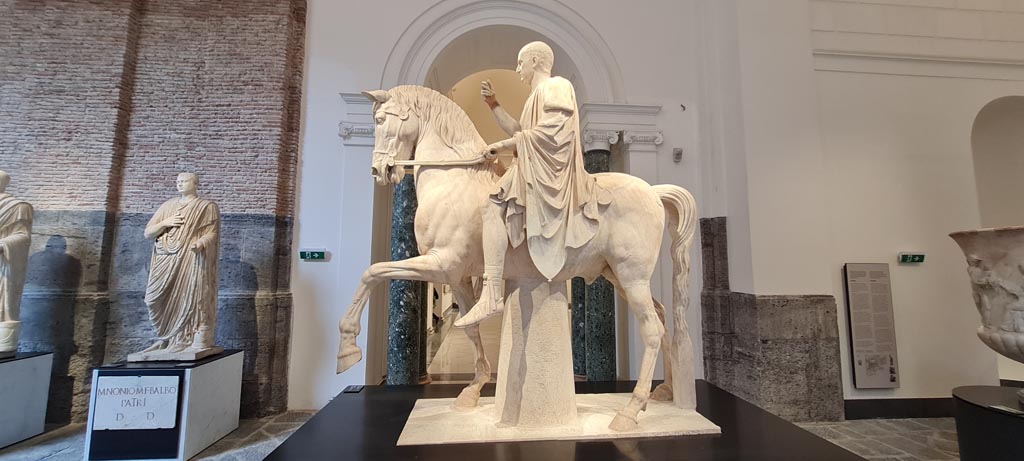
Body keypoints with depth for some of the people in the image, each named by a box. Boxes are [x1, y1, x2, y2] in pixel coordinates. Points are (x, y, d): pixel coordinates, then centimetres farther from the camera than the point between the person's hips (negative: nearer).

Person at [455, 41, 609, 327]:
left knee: (494, 208, -28)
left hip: (547, 171, -11)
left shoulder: (555, 86, -2)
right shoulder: (538, 94, 28)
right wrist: (494, 105, 21)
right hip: (536, 167, 11)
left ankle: (492, 298, -35)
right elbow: (520, 131, 27)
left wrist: (503, 145, -14)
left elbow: (549, 131, -17)